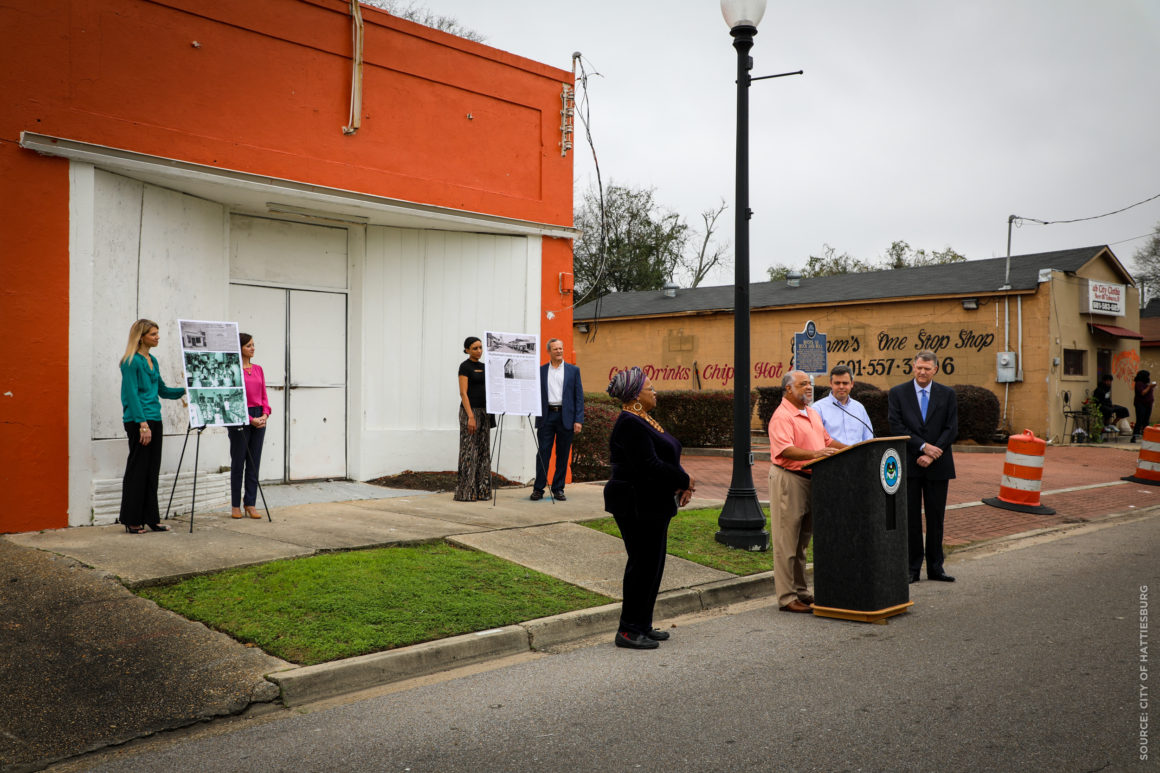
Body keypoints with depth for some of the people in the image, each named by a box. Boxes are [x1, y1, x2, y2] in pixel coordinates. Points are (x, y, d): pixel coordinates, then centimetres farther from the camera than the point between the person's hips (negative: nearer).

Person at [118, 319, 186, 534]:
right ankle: (131, 520, 4)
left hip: (154, 419, 9)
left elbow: (162, 389, 23)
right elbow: (132, 394, -15)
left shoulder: (152, 361, 15)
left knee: (152, 470, 10)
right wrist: (143, 424, -20)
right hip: (138, 421, -8)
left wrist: (184, 390, 12)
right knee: (137, 469, -3)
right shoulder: (131, 362, -10)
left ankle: (151, 518, 16)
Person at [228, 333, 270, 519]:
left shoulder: (258, 369, 12)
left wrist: (265, 414, -4)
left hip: (259, 418, 6)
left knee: (254, 462, 6)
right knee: (238, 462, 1)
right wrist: (250, 419, -15)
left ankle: (250, 504, 11)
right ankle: (235, 506, 9)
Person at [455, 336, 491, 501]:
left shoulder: (483, 366, 15)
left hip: (484, 410, 8)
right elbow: (463, 393, -14)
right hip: (470, 410, -8)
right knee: (469, 451, -7)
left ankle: (481, 491, 11)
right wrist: (470, 416, -21)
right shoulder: (465, 366, -7)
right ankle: (465, 493, -3)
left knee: (483, 451, 7)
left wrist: (489, 413, 12)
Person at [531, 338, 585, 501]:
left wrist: (578, 420, -4)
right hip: (547, 416, 0)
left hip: (566, 417, 0)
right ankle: (538, 489, 3)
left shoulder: (573, 370, 8)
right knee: (543, 453, -2)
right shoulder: (541, 371, 9)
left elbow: (579, 396, 4)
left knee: (563, 455, 4)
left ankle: (558, 489, 13)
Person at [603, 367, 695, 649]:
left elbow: (663, 458, 16)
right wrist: (683, 481, -13)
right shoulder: (630, 424, -18)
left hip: (651, 506, 10)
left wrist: (682, 482, -1)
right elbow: (649, 466, -25)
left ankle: (642, 625, 24)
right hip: (637, 506, -10)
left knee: (651, 563, 14)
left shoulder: (643, 421, 14)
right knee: (643, 564, -4)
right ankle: (628, 630, 5)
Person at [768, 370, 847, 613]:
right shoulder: (782, 416, -13)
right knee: (787, 541, -3)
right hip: (788, 479, -9)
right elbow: (785, 449, -25)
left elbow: (827, 440, 24)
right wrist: (814, 454, -35)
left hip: (811, 480, 9)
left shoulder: (812, 414, 17)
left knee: (802, 540, 16)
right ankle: (786, 597, 2)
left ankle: (800, 591, 25)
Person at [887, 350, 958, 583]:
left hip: (938, 467, 1)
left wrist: (931, 455, -11)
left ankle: (935, 568, 16)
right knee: (911, 518, 2)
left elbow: (951, 429, 0)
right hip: (908, 466, -1)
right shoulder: (897, 393, 2)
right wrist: (923, 446, -15)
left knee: (936, 517, 7)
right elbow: (896, 427, -6)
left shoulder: (947, 394, 6)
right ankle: (912, 568, 9)